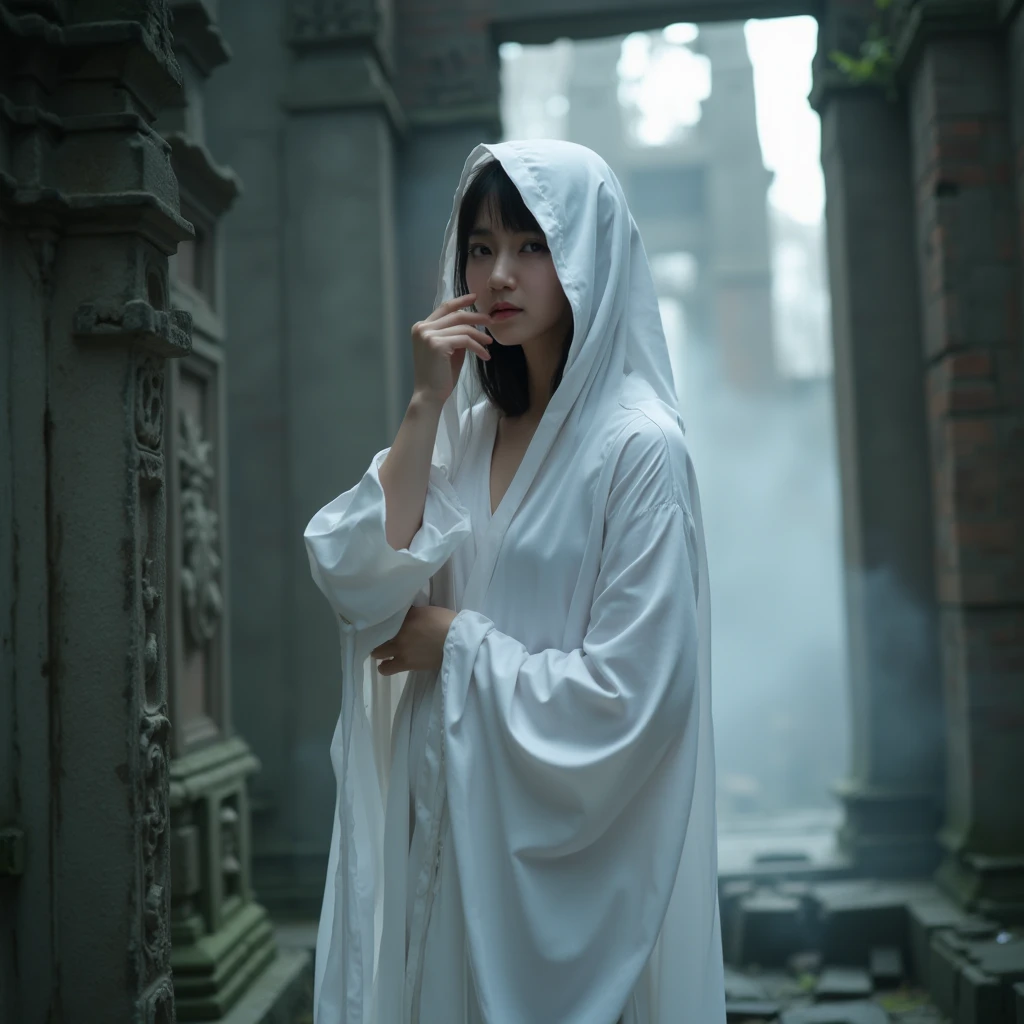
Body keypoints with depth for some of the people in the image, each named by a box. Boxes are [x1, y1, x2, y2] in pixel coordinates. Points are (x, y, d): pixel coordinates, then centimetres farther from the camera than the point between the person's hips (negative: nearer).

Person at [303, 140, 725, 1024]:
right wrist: (424, 405, -10)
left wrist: (460, 643, -9)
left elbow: (629, 698, -19)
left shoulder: (637, 446, -14)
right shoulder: (465, 430, 6)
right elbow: (361, 584, -6)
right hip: (442, 828, 6)